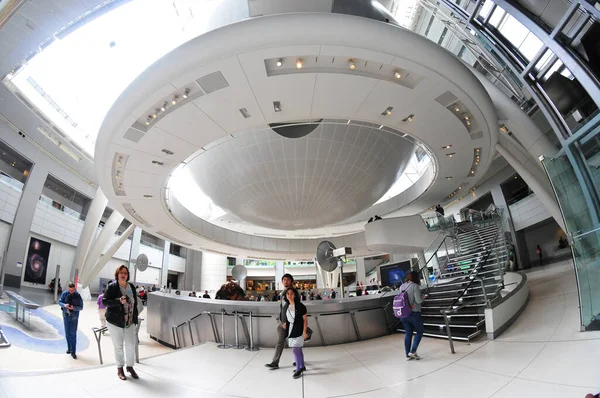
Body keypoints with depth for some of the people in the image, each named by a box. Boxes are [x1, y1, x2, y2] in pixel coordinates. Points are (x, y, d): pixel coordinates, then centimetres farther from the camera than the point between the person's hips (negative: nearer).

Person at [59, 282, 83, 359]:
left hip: (74, 317, -3)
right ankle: (69, 348, 30)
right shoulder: (64, 293, -5)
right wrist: (64, 305, -18)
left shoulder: (78, 295, -10)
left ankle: (73, 351, 1)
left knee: (73, 334, -4)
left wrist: (73, 307, -26)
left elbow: (81, 307, -6)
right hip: (66, 315, 3)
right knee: (67, 333, 13)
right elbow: (60, 302, 4)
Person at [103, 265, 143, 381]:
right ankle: (120, 368, 27)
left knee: (131, 345, 6)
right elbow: (104, 301, -12)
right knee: (118, 346, 8)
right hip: (115, 321, -4)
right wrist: (119, 301, -27)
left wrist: (135, 318, 10)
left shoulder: (132, 287, 4)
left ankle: (130, 366, 26)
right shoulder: (112, 286, -9)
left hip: (130, 322, 4)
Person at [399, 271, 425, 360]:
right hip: (414, 313, -5)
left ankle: (408, 355, 17)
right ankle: (413, 351, 5)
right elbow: (418, 300, -16)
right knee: (420, 331, 13)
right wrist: (423, 297, 6)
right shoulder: (414, 286, -13)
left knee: (408, 333, 13)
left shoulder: (401, 286, 6)